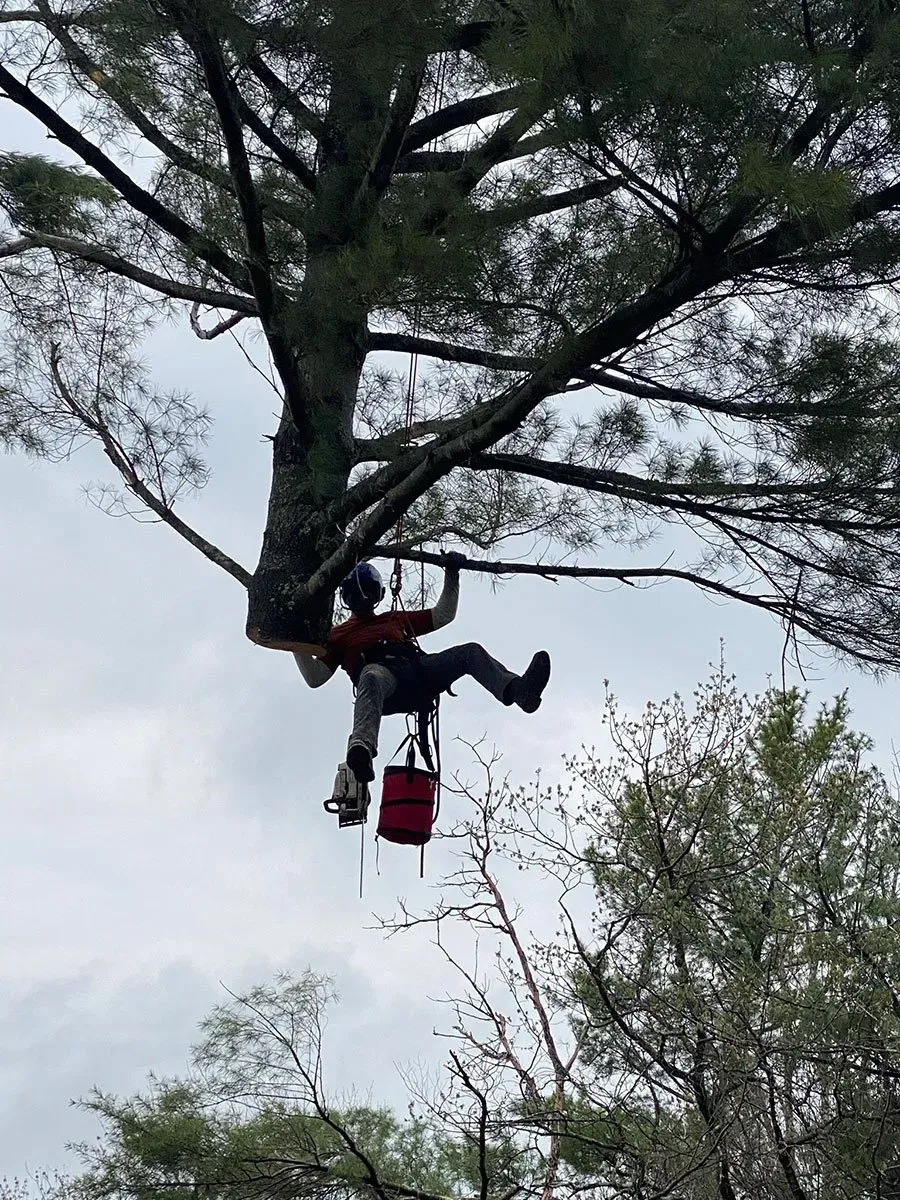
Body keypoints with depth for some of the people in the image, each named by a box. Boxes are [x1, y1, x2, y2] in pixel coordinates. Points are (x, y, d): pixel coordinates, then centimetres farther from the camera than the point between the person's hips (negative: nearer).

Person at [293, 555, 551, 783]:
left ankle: (518, 690, -46)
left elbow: (443, 614, 43)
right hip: (384, 673, -4)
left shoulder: (397, 620, 42)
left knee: (470, 651, -17)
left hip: (417, 668, 5)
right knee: (371, 676, -44)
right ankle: (361, 748, -73)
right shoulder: (340, 634, 33)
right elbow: (315, 677, 20)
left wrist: (452, 575, 35)